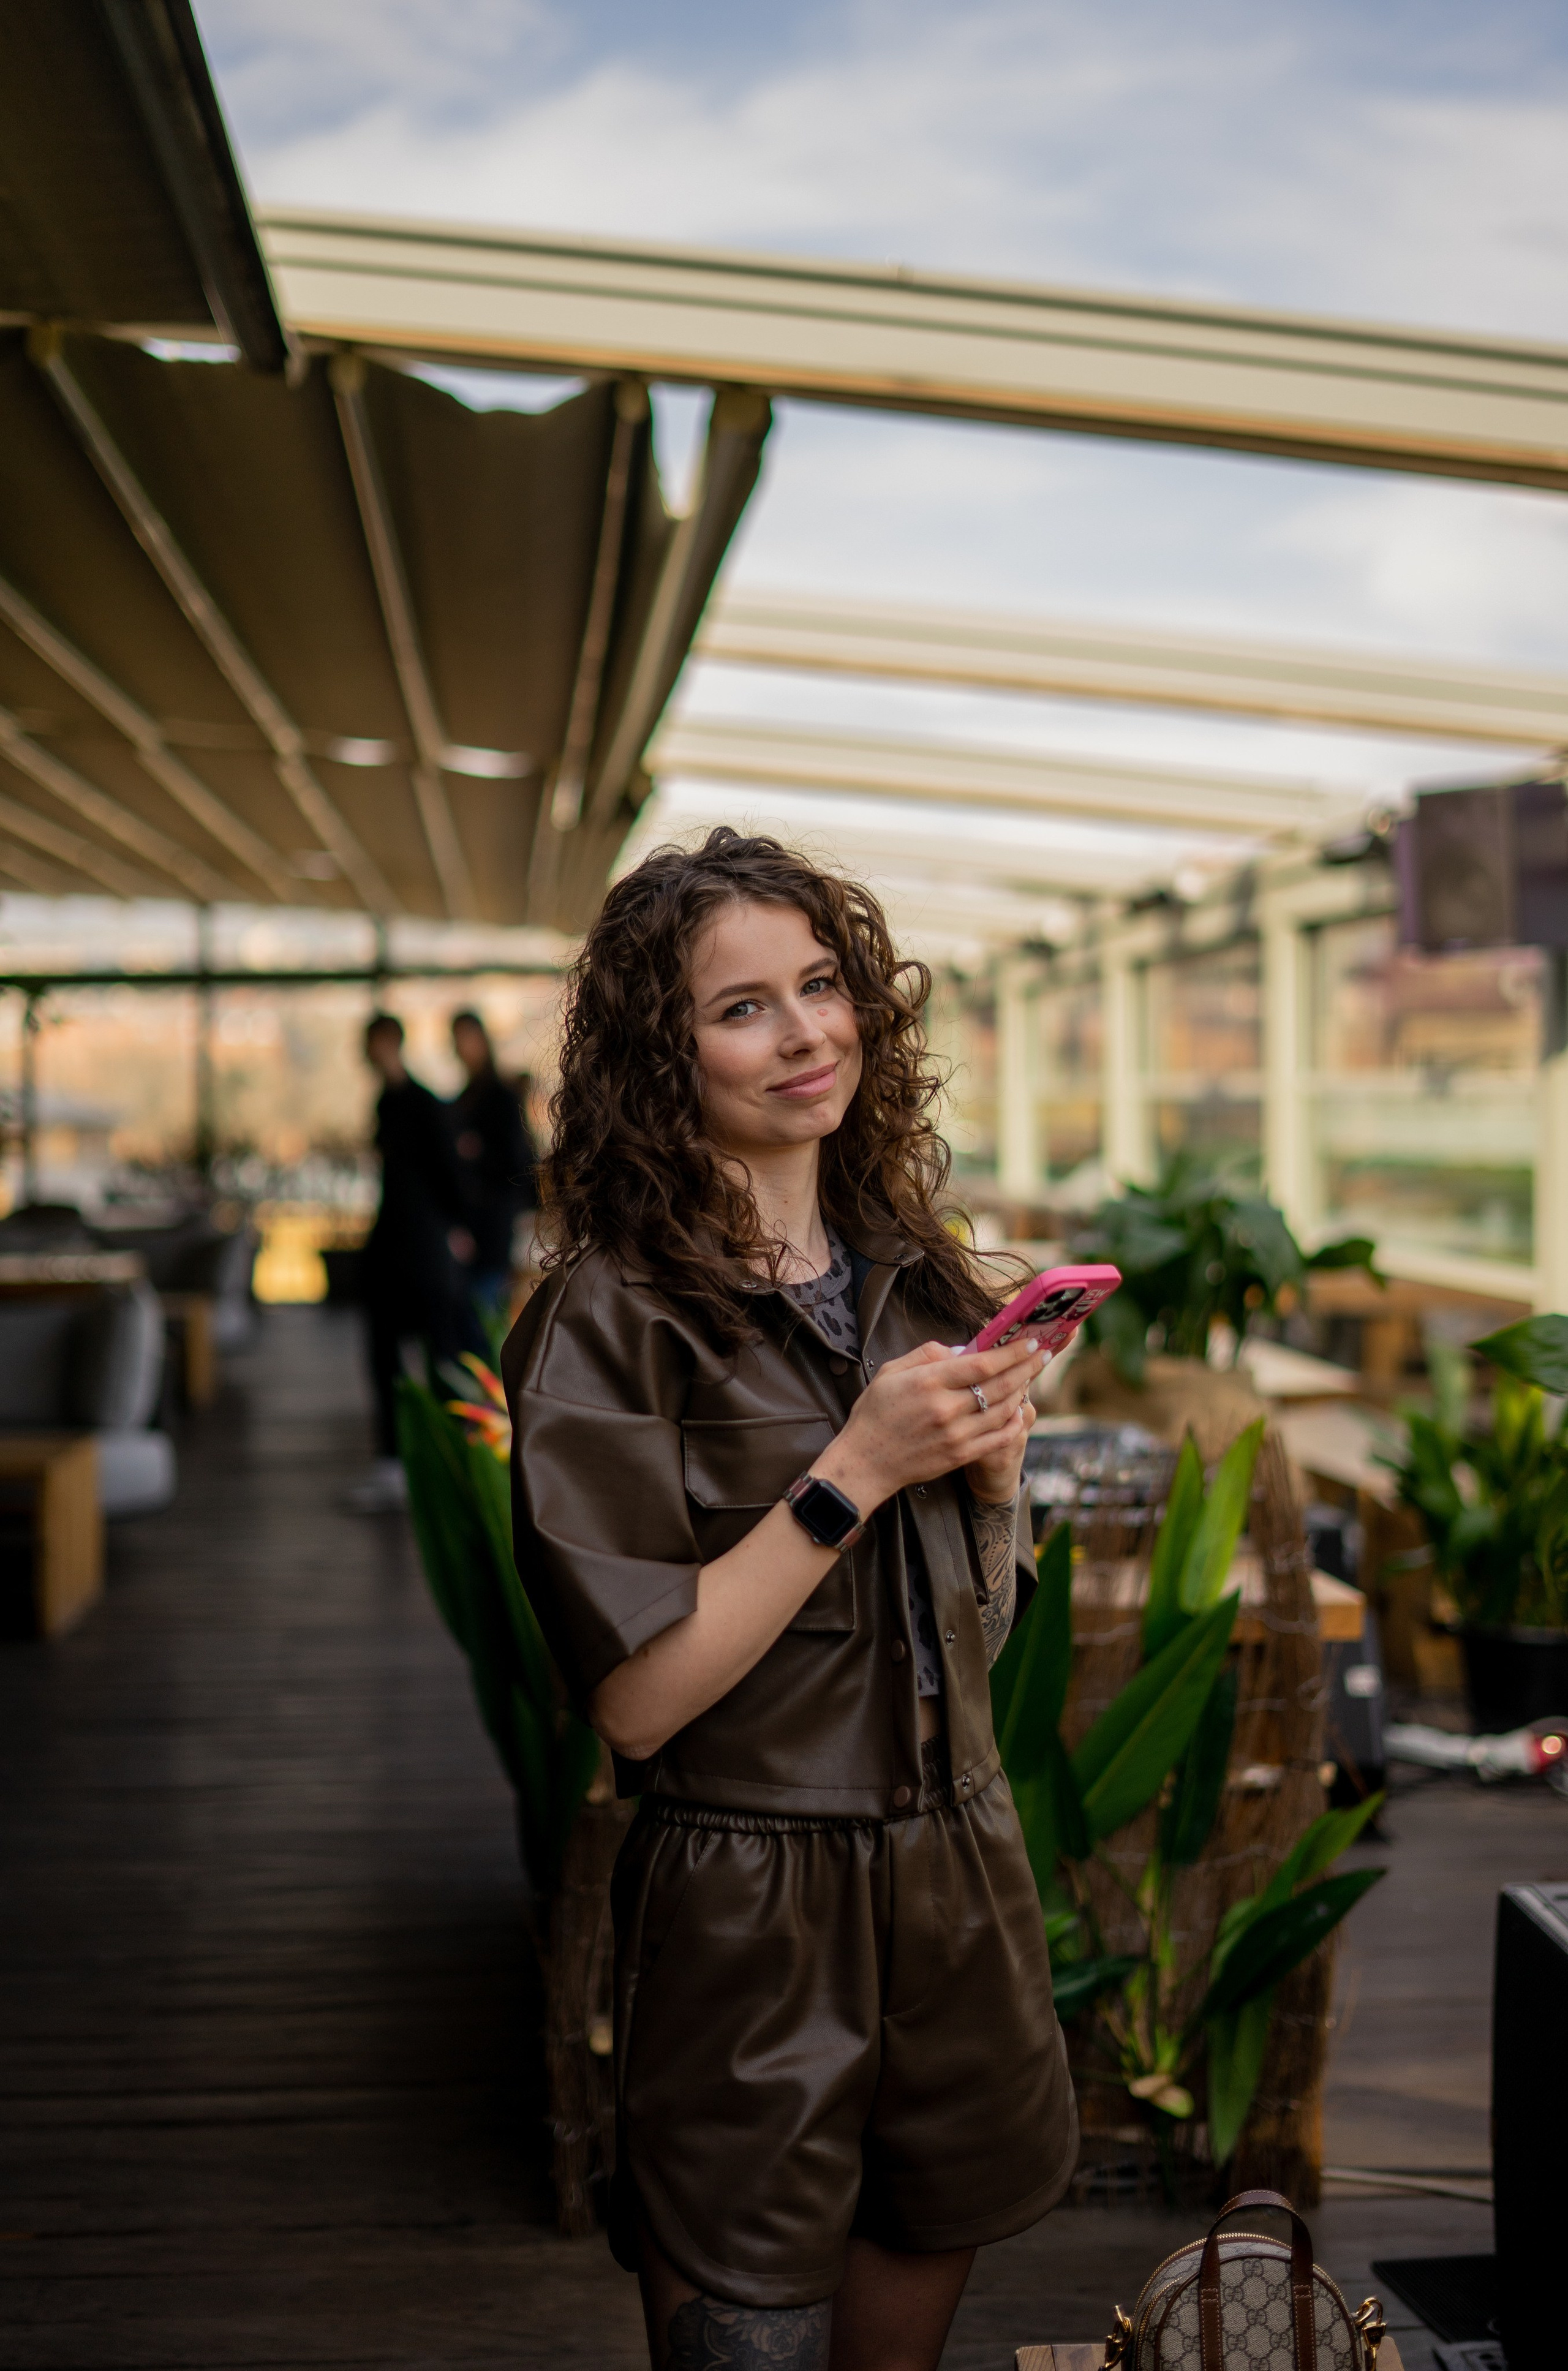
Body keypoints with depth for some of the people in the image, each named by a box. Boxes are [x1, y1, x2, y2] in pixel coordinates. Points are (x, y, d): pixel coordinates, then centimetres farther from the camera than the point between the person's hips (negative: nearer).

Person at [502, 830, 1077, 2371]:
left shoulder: (910, 1275, 5)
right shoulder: (612, 1317, -15)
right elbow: (637, 1698, -20)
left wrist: (993, 1469, -7)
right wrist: (855, 1472, -22)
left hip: (957, 1866, 6)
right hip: (750, 1912, -6)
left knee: (932, 2245, 21)